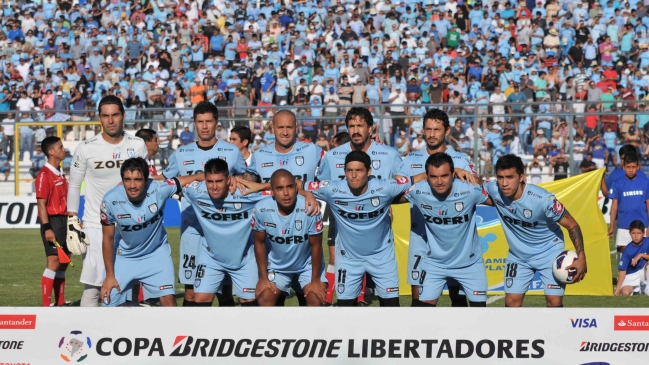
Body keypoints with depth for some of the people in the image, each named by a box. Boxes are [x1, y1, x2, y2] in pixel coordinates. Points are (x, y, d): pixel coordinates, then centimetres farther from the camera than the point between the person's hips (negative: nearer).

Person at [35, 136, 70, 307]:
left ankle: (60, 302, 19)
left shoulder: (61, 174, 15)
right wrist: (47, 228, -21)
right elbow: (41, 203, -16)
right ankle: (46, 304, -11)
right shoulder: (44, 175, -12)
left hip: (64, 221, 9)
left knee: (63, 262, 12)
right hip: (53, 222, -9)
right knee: (54, 261, -12)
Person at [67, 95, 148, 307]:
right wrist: (72, 222, -2)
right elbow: (74, 186, 4)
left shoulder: (138, 146, 1)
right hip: (96, 226, -2)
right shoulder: (86, 149, -6)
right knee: (92, 285, -7)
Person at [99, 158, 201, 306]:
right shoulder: (110, 201, -26)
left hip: (156, 254, 0)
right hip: (124, 257, 0)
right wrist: (110, 275, -6)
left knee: (168, 299, -10)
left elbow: (194, 178, -21)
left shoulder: (159, 189, -29)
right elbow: (108, 239, -12)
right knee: (108, 303, 1)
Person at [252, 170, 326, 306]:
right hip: (277, 265, 2)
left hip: (308, 264, -2)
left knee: (315, 299, -13)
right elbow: (259, 243, -9)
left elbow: (316, 245, -18)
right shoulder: (261, 209, -28)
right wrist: (263, 277, -5)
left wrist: (315, 280, -10)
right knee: (264, 298, -7)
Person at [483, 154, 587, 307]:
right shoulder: (493, 190, -21)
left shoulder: (543, 199, -32)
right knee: (511, 302, 2)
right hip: (518, 254, 4)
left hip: (549, 252, -4)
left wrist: (581, 257, -27)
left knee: (554, 302, -9)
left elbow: (572, 226, -20)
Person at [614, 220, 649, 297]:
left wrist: (641, 255, -28)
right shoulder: (628, 250, -13)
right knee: (625, 292, -27)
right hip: (631, 275, -1)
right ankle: (637, 288, 10)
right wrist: (618, 288, -23)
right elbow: (622, 270, -15)